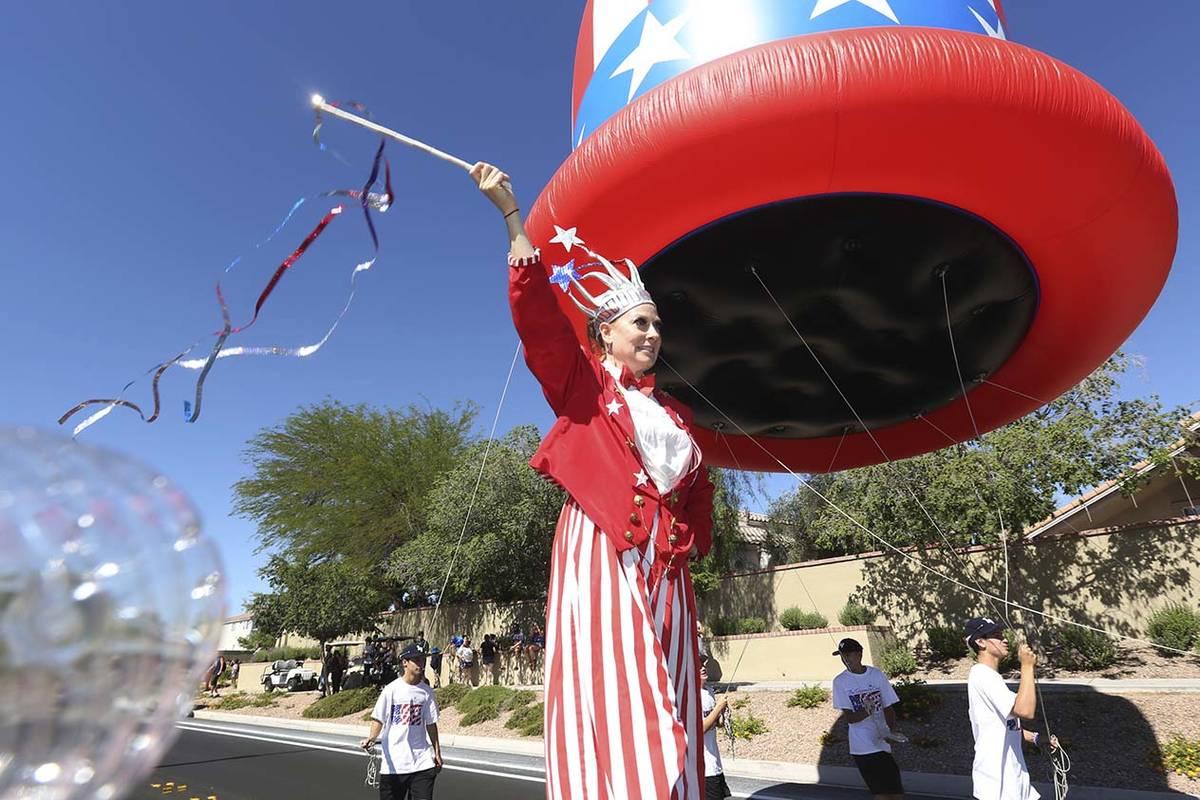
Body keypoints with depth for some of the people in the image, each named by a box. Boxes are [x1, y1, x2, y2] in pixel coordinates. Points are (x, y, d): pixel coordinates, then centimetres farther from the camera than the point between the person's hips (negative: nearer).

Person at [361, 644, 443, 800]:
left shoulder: (427, 691, 3)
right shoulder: (391, 689, -6)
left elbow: (431, 723, 9)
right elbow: (379, 719, -6)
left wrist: (437, 751, 10)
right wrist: (371, 738, -24)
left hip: (422, 761, 2)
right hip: (393, 762, -2)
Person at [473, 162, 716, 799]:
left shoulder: (674, 412, 21)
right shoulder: (581, 382, 7)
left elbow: (699, 489, 25)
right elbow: (537, 314, -6)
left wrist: (693, 539, 7)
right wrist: (510, 213, -11)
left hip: (664, 570, 6)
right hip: (600, 555, -5)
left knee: (665, 722, 4)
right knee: (610, 710, -11)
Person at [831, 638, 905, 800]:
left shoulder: (877, 675, 1)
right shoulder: (840, 682, -5)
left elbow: (888, 707, 4)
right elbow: (849, 717, -8)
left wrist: (892, 731, -15)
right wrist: (867, 711, -28)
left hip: (882, 742, 3)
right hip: (862, 746, -3)